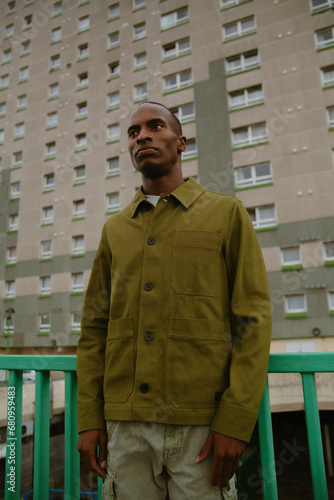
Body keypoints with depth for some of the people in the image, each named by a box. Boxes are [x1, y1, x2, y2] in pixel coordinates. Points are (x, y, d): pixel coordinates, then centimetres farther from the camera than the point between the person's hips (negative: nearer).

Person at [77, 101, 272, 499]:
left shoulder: (227, 213, 0)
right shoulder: (115, 230, 10)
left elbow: (253, 319, -6)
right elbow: (95, 327, 9)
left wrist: (236, 421, -12)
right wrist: (89, 419, 3)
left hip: (202, 425, -2)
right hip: (126, 425, 3)